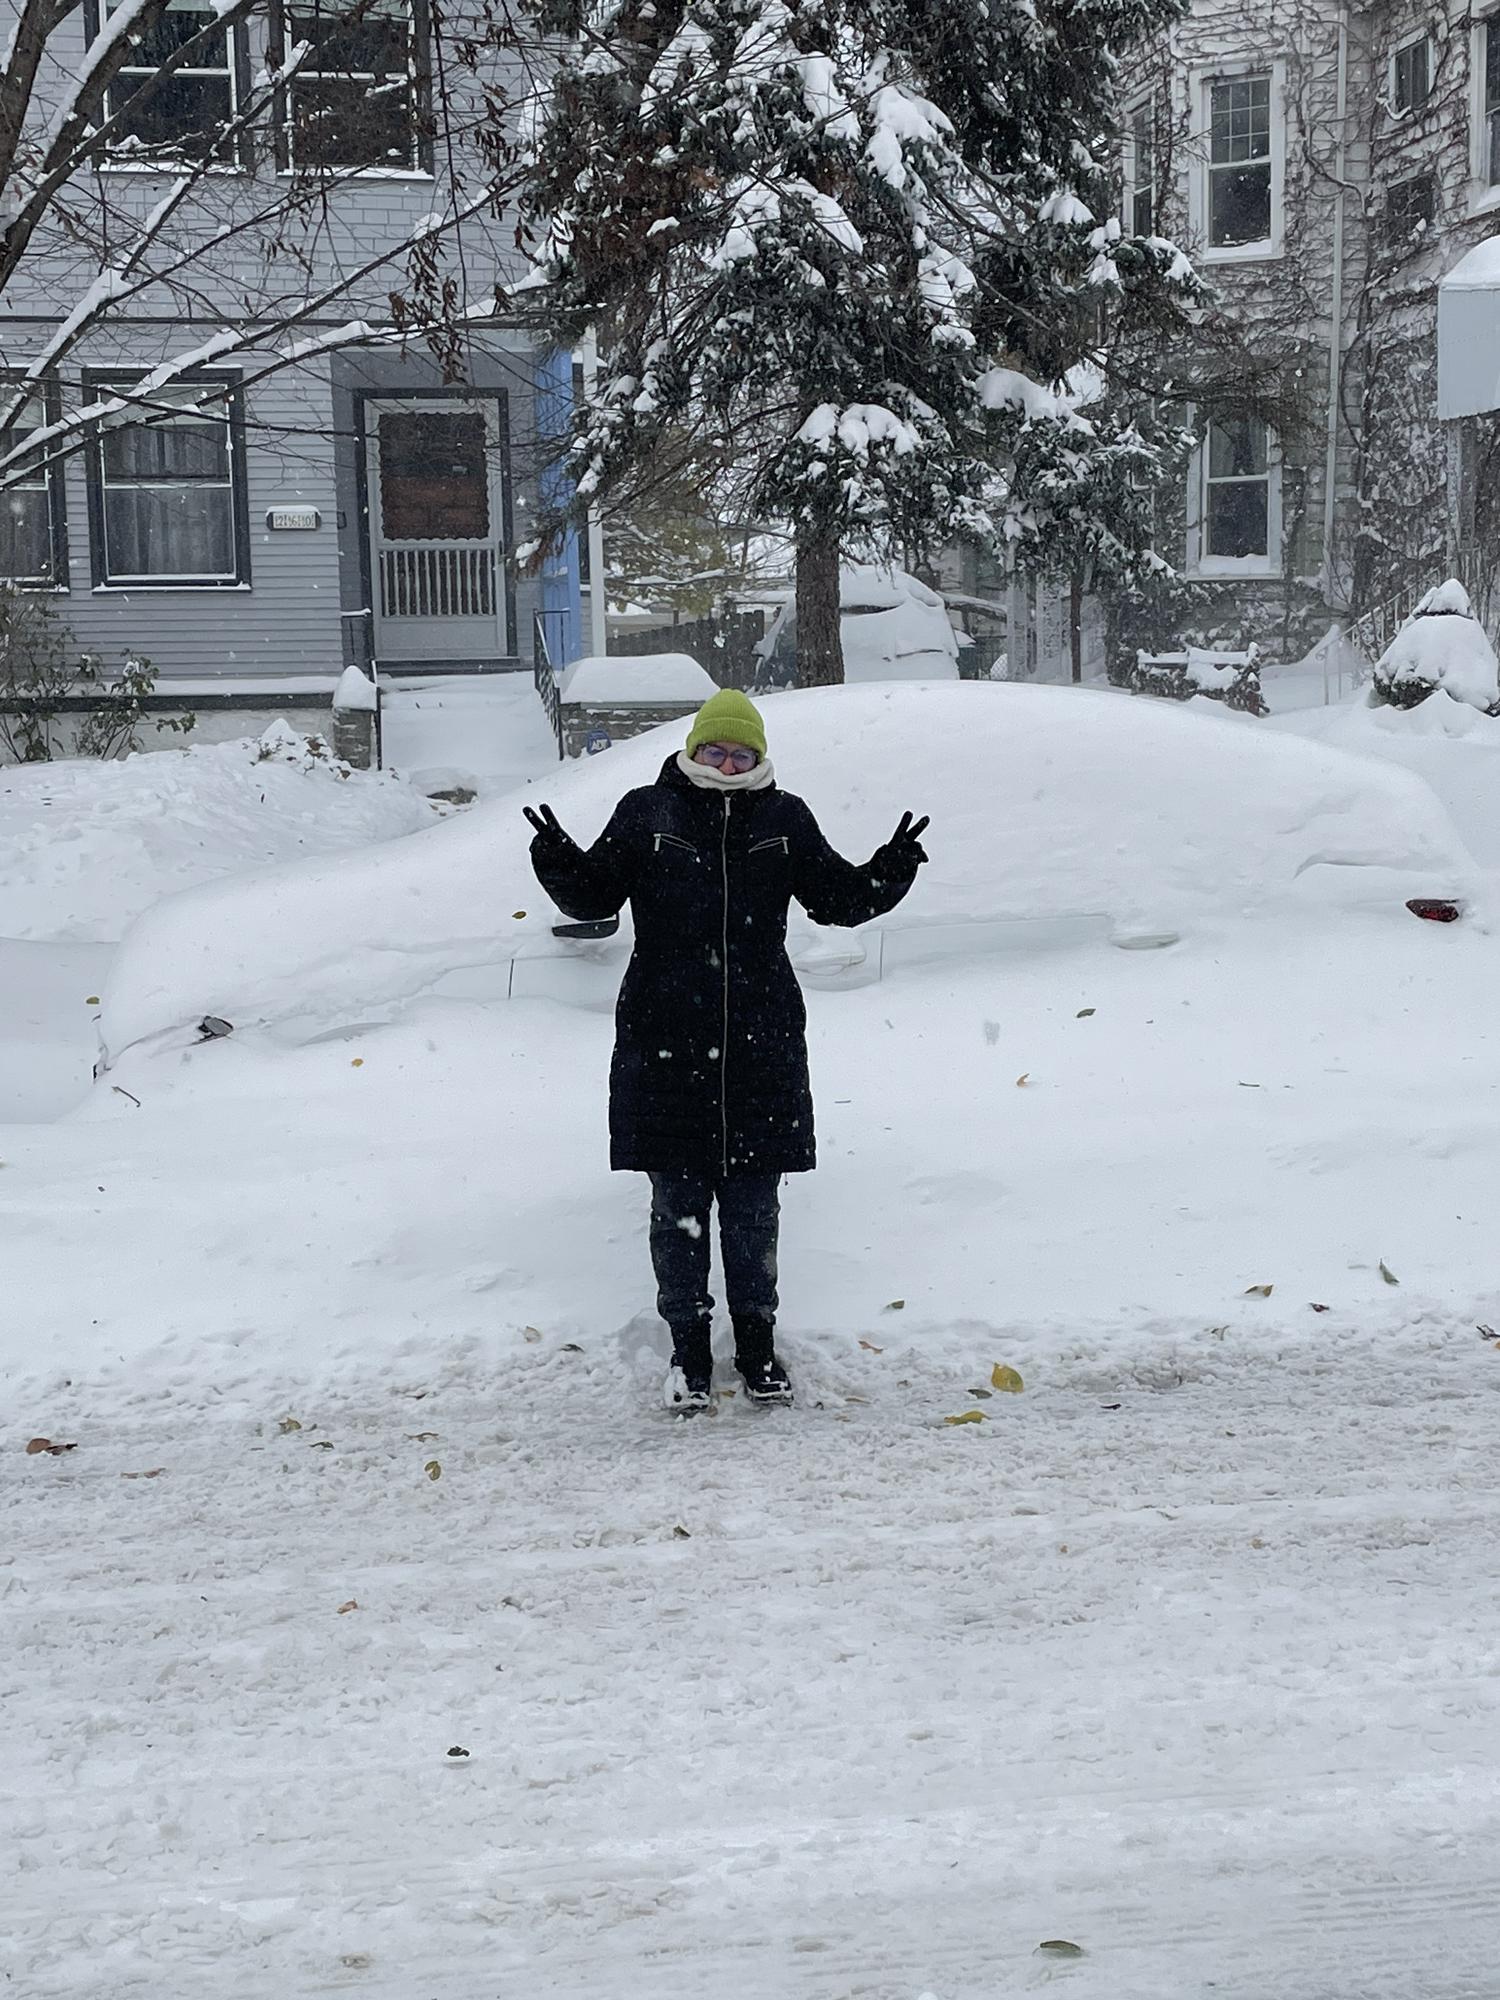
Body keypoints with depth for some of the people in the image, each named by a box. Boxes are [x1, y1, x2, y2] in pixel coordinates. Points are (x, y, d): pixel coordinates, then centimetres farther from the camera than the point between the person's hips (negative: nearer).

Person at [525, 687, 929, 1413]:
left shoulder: (784, 818, 8)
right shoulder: (646, 812, 3)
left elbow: (836, 897, 13)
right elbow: (595, 896, 3)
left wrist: (889, 872, -4)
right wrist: (559, 863, -17)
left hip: (760, 1044, 1)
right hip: (665, 1045, -1)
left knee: (753, 1204, 9)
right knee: (678, 1203, 5)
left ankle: (758, 1345, 21)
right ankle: (688, 1352, 15)